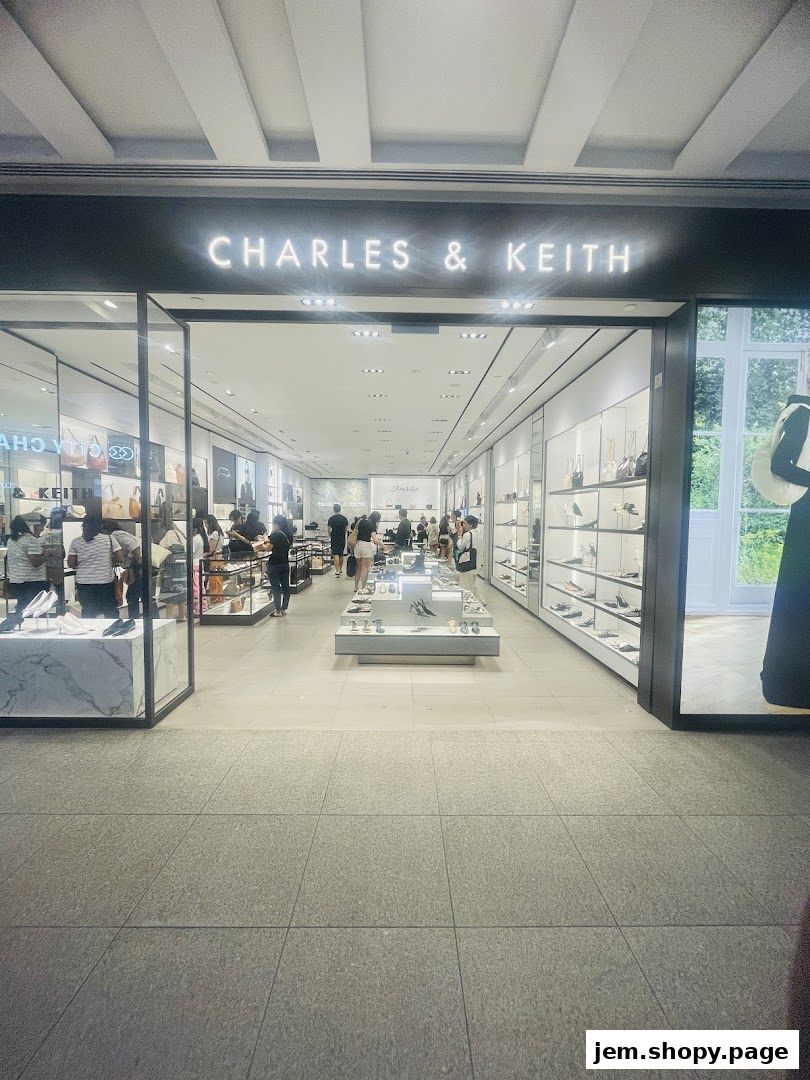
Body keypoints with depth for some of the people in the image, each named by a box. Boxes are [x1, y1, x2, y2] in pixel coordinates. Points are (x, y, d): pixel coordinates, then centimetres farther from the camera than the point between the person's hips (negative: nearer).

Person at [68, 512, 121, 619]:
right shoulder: (109, 538, -6)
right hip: (106, 582, -2)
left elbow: (71, 564, 0)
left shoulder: (75, 542, -1)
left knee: (87, 612, 14)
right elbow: (119, 559, -7)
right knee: (110, 612, 10)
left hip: (83, 583, 2)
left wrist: (83, 565, 18)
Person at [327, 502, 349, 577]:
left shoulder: (331, 519, -8)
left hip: (334, 539, -4)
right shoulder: (344, 518, 1)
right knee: (341, 554, 17)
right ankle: (340, 569, 30)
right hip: (342, 539, 4)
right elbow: (346, 529, 6)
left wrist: (330, 537, 14)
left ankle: (337, 571, -16)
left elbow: (329, 530, -4)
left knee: (335, 555, -6)